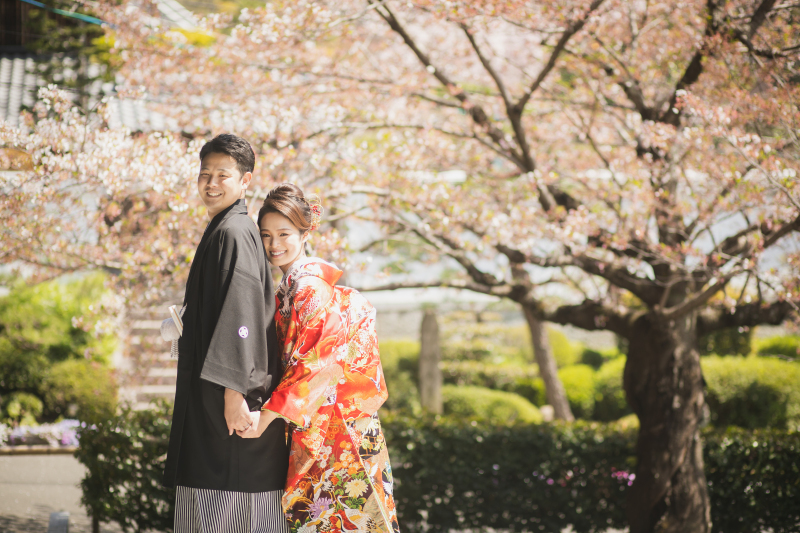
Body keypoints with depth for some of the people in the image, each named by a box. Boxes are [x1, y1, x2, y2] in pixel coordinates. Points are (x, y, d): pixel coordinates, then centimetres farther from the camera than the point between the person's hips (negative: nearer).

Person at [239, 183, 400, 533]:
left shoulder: (311, 286, -16)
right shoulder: (287, 289, 13)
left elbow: (317, 362, -22)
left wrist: (270, 412, -23)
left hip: (335, 421, -9)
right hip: (311, 424, 9)